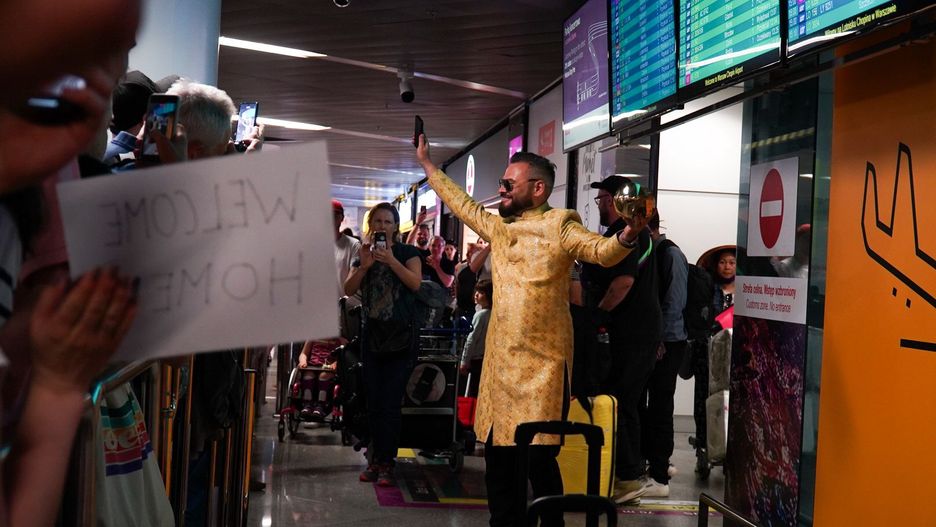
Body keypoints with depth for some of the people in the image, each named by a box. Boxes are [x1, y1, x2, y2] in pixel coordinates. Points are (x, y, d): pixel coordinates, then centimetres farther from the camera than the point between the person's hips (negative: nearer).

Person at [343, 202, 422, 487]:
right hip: (373, 334, 4)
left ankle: (386, 464, -4)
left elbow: (415, 283, -14)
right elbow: (348, 289, -1)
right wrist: (364, 266, -15)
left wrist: (391, 261, -22)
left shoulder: (407, 252, 2)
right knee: (373, 403, 7)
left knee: (390, 403, -8)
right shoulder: (364, 254, 12)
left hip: (401, 336, -4)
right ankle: (376, 458, 17)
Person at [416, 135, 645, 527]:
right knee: (497, 454, 14)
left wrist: (628, 235, -42)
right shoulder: (498, 227, 13)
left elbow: (602, 251, -20)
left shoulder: (558, 226, -7)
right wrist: (426, 164, 34)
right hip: (501, 361, 7)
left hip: (541, 365, -7)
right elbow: (462, 203, 28)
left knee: (539, 459, -5)